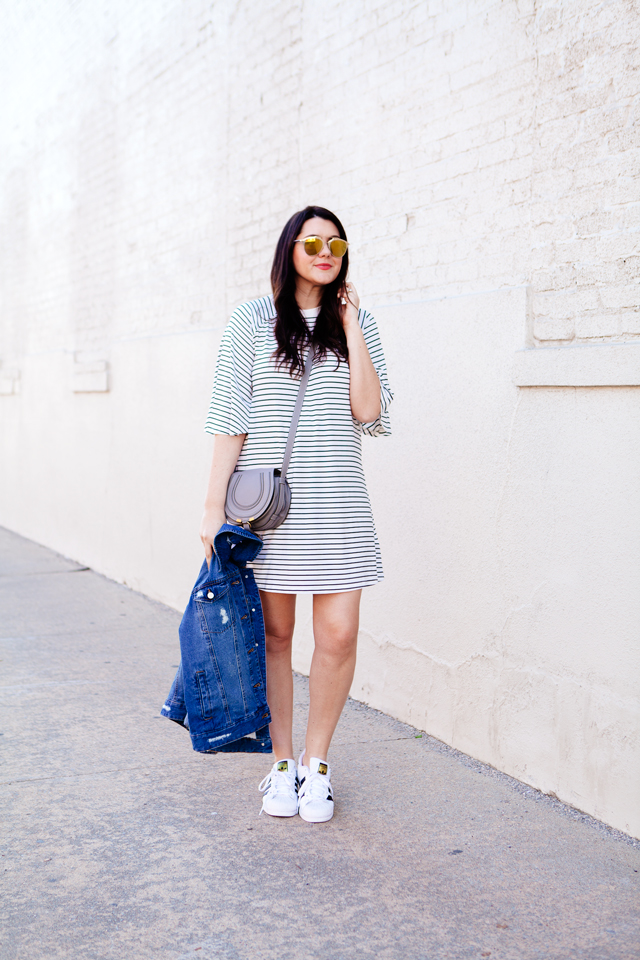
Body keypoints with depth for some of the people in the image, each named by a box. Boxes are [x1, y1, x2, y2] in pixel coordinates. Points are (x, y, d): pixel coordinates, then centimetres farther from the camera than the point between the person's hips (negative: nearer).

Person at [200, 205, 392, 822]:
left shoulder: (357, 325, 11)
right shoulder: (253, 322, 4)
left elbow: (369, 412, -2)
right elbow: (230, 418, 0)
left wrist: (349, 328, -2)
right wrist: (214, 504, -6)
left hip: (337, 501, 2)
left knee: (338, 635, -3)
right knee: (274, 633, 5)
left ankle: (317, 762, 16)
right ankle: (281, 763, 20)